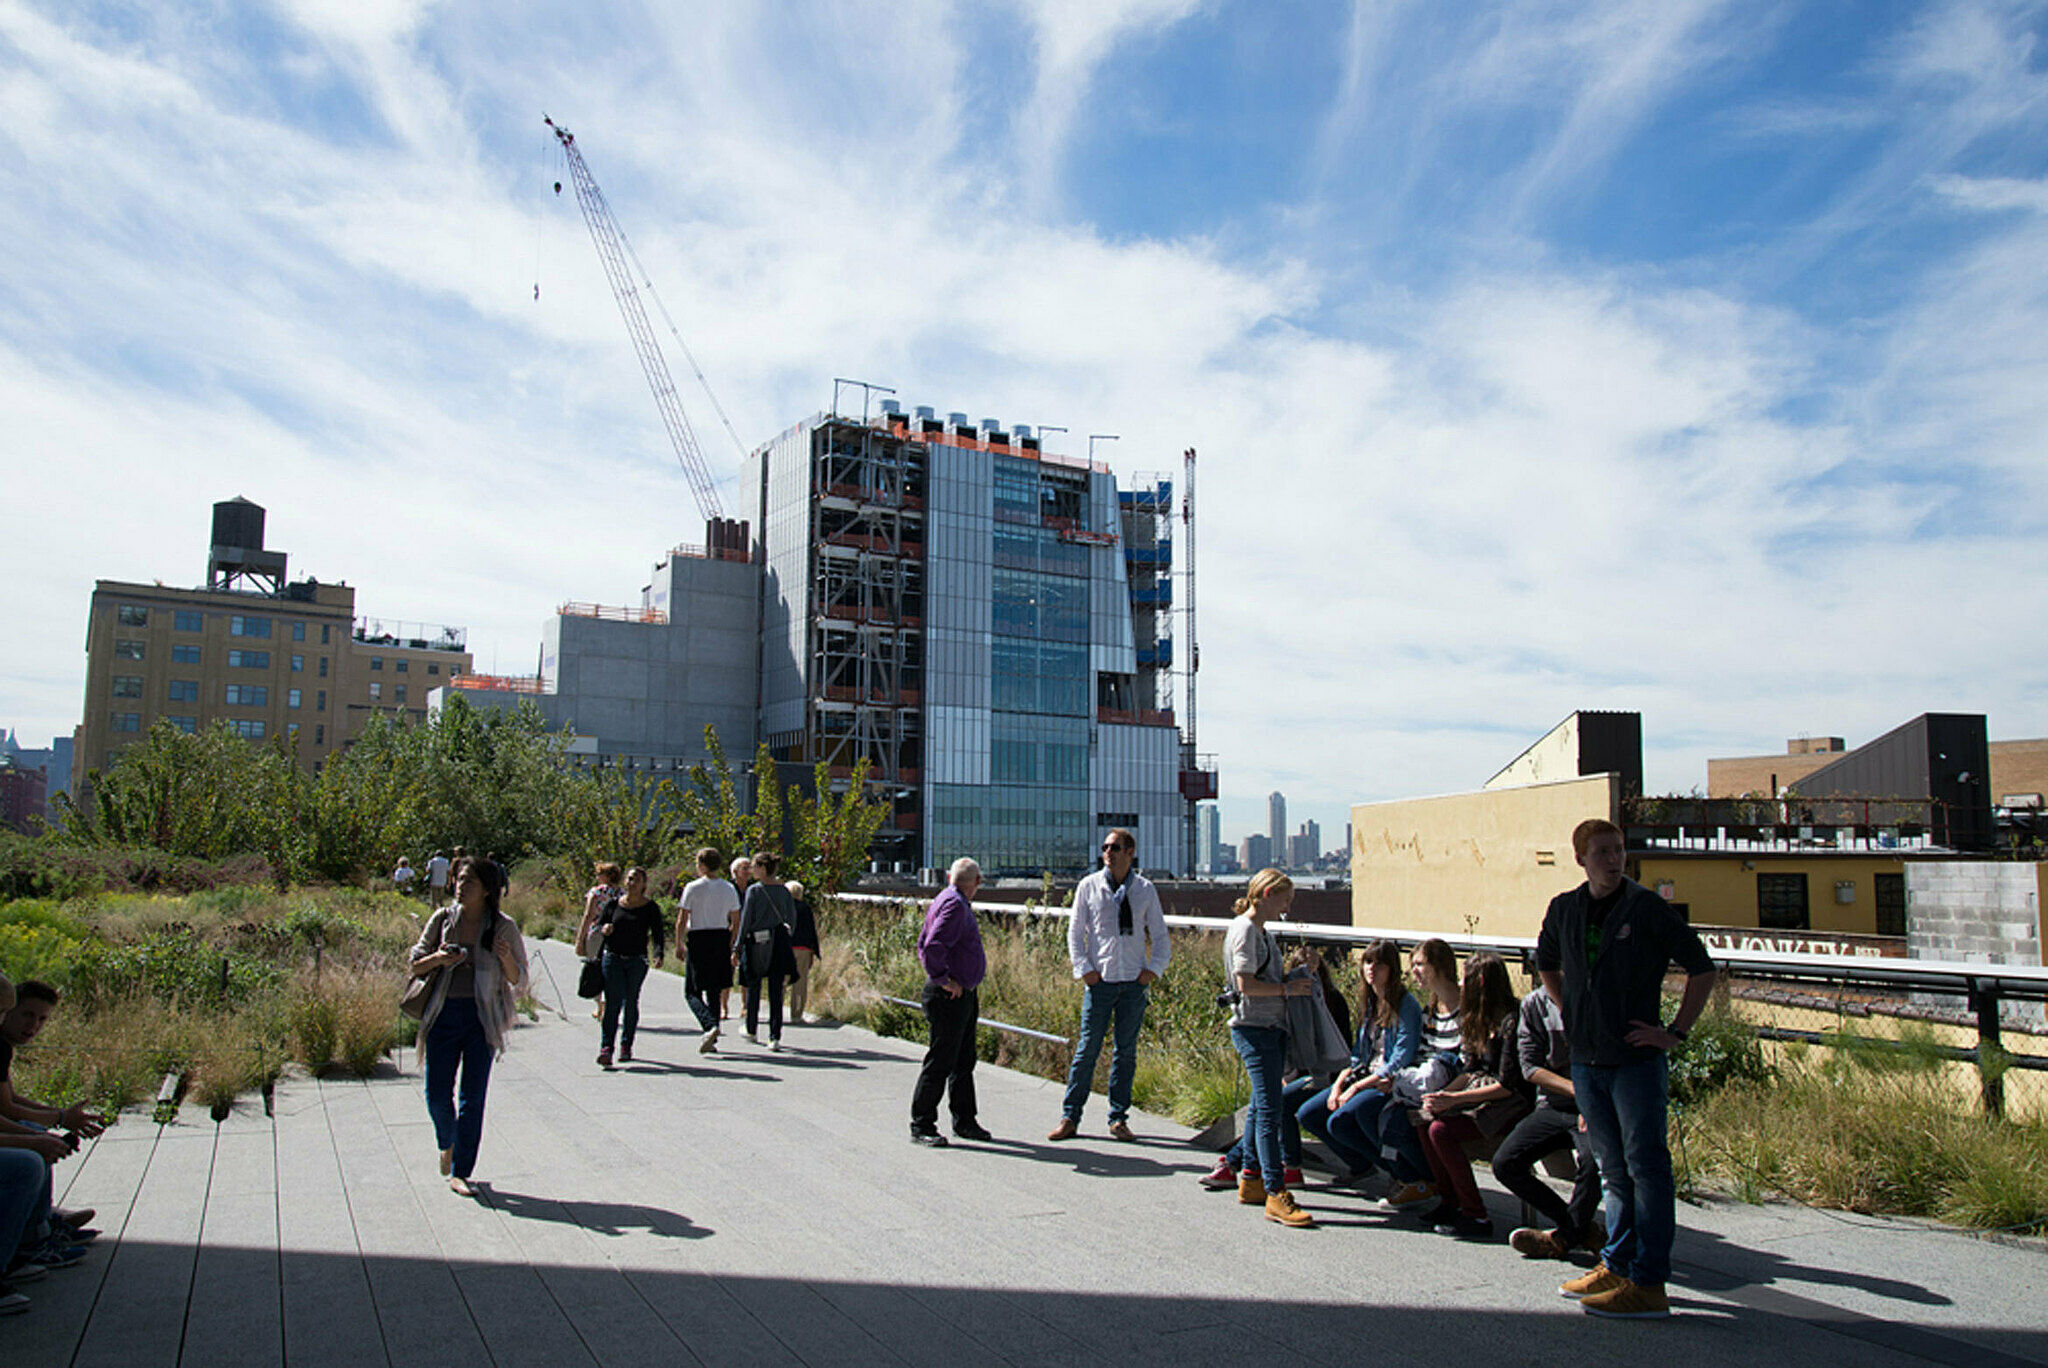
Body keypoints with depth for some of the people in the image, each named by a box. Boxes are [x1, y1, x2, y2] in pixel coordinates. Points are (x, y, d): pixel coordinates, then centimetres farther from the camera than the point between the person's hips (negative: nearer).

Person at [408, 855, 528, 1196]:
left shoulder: (503, 927, -1)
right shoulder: (443, 919, 3)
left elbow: (518, 980, 3)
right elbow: (415, 966, 10)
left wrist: (506, 959, -18)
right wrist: (437, 959, -12)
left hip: (483, 1017, -2)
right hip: (443, 1013, 2)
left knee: (473, 1099, 0)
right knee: (437, 1096, 3)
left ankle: (460, 1173, 13)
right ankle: (447, 1143, 35)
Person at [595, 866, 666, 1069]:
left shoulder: (651, 908, 3)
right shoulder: (613, 904, 9)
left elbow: (658, 934, -2)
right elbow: (599, 926, 18)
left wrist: (659, 955, -20)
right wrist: (603, 929, -7)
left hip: (637, 961, -1)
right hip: (613, 959, 1)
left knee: (631, 1003, 5)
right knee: (613, 1003, -10)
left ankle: (626, 1046, 18)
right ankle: (605, 1047, -14)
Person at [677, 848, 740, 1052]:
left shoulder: (692, 888, -6)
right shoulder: (729, 890, 5)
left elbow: (682, 921, -6)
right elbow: (736, 923, 8)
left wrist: (679, 945, 3)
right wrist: (730, 946, 16)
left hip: (698, 940, -4)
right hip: (721, 940, 4)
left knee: (692, 992, 4)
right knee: (715, 991, 12)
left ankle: (710, 1026, -20)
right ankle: (712, 1041, 13)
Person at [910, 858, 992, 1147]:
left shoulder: (949, 901, 16)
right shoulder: (955, 905, -16)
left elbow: (923, 944, 22)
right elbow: (933, 946, -29)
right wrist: (942, 980, -19)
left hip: (965, 996, 10)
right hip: (950, 996, -10)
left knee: (963, 1062, 15)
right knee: (940, 1063, -3)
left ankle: (964, 1122, 24)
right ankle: (921, 1126, 5)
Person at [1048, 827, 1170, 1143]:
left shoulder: (1145, 889, 5)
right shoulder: (1089, 886, 2)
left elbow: (1160, 936, 11)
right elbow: (1075, 931, 6)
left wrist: (1153, 969, -2)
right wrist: (1083, 969, -4)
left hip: (1134, 983, 1)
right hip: (1100, 981, -1)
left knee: (1126, 1051, 7)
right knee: (1088, 1049, -1)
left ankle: (1119, 1119, 17)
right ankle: (1070, 1118, 8)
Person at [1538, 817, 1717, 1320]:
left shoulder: (1647, 908, -8)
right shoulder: (1564, 910, 6)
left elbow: (1702, 967, -3)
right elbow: (1546, 962, 25)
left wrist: (1676, 1032, -7)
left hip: (1638, 1059, -5)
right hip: (1585, 1061, 5)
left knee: (1646, 1166, -2)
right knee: (1614, 1169, 15)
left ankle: (1648, 1284, 2)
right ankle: (1616, 1266, 25)